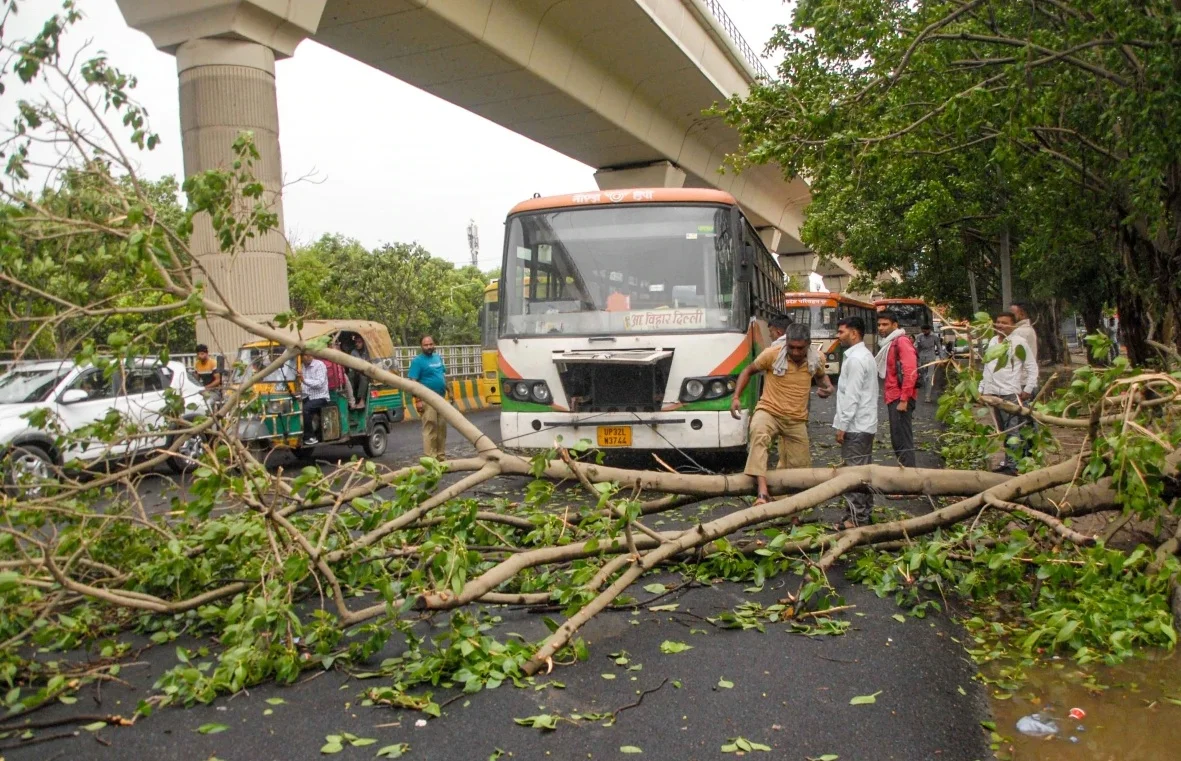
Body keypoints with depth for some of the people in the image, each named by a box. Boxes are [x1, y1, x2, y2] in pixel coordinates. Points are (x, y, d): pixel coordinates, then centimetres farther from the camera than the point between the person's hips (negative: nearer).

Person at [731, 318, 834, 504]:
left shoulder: (814, 360, -1)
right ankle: (762, 492, -50)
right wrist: (736, 397, -10)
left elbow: (821, 375, 22)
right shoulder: (772, 354, -13)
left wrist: (828, 386, -2)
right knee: (759, 434, -40)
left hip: (797, 420, 5)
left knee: (800, 467, 11)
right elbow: (748, 370, 0)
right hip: (769, 412, -4)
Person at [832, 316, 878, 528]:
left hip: (855, 425, -10)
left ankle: (855, 519, -5)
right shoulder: (866, 355, 17)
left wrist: (842, 425, -17)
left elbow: (852, 396, -20)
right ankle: (865, 514, 20)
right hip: (865, 424, 10)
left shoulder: (855, 359, -16)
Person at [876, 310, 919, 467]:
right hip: (893, 398, 10)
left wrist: (904, 399, -23)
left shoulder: (902, 342, -11)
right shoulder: (890, 344, 18)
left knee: (903, 441, -9)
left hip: (900, 399, -10)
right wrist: (891, 397, 16)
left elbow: (910, 372, -21)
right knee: (897, 441, 14)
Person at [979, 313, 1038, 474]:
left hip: (1012, 394, -6)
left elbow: (1032, 367, -2)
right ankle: (1008, 461, 15)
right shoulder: (992, 342, 17)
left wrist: (1028, 389, -9)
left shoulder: (1019, 342, -3)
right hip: (994, 393, 6)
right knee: (1003, 431, 10)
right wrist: (982, 388, 17)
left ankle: (1011, 465, -9)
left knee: (1013, 430, -8)